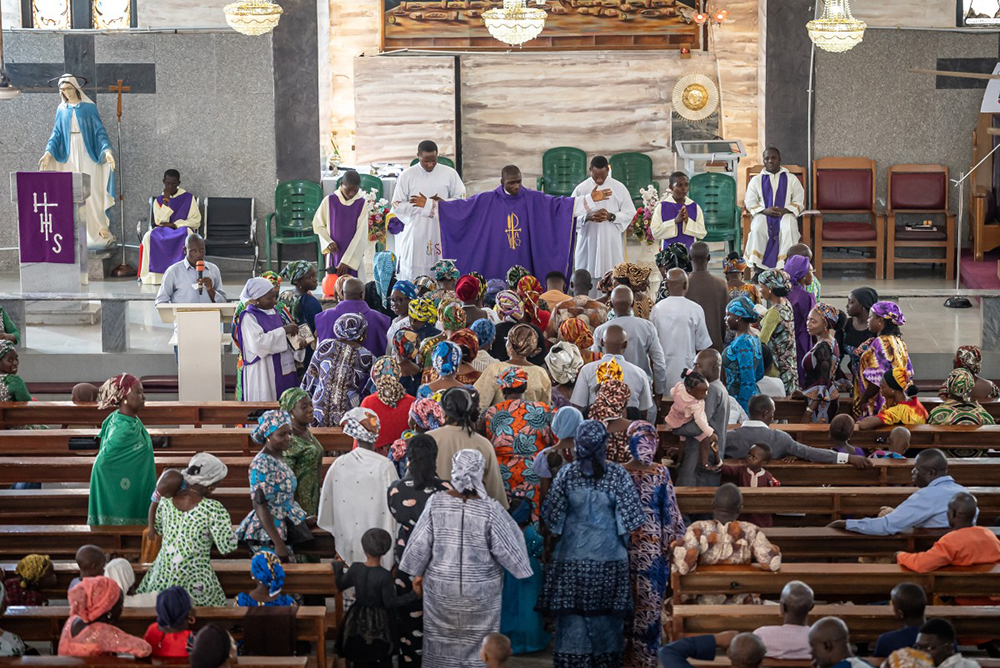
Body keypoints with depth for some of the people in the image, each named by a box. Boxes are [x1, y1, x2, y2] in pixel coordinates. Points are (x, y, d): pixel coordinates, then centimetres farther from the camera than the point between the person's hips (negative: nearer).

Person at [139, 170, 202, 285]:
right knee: (148, 237, -31)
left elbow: (196, 221, -2)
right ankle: (151, 275, -31)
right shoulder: (158, 200, 11)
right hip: (163, 232, 2)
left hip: (182, 229, -2)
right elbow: (160, 222, -3)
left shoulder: (188, 198, 5)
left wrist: (175, 225, -12)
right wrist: (166, 201, -9)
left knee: (186, 234, -41)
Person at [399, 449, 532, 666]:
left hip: (441, 586, 2)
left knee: (442, 638, 17)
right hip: (480, 589, -2)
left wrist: (414, 574, 6)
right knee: (477, 642, 14)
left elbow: (420, 544, -7)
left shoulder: (436, 502, -12)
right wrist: (522, 569, 6)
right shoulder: (490, 509, -18)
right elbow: (506, 548, -11)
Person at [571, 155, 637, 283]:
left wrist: (611, 216, -15)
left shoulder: (619, 188, 3)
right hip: (588, 242, 0)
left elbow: (630, 213, 3)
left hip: (612, 243, 0)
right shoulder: (580, 189, 2)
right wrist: (588, 217, -19)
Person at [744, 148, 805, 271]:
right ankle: (757, 266, -35)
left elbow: (799, 201, 8)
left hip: (785, 214, 0)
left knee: (789, 229, -37)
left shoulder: (791, 179, 14)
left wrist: (785, 210, -13)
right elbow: (749, 203, 8)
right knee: (757, 229, -35)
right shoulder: (756, 180, 15)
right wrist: (765, 211, -11)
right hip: (763, 214, 1)